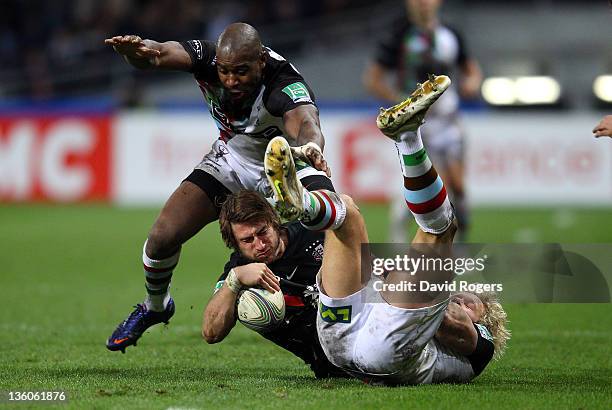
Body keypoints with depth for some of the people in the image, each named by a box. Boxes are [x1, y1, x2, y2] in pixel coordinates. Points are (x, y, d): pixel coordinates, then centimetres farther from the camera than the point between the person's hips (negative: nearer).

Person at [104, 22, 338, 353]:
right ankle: (155, 307, 25)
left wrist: (310, 146, -84)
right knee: (162, 237, -6)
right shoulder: (208, 59, -28)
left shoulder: (285, 86, -40)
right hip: (233, 159, 3)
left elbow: (303, 121, -60)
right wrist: (136, 50, -67)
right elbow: (159, 55, -42)